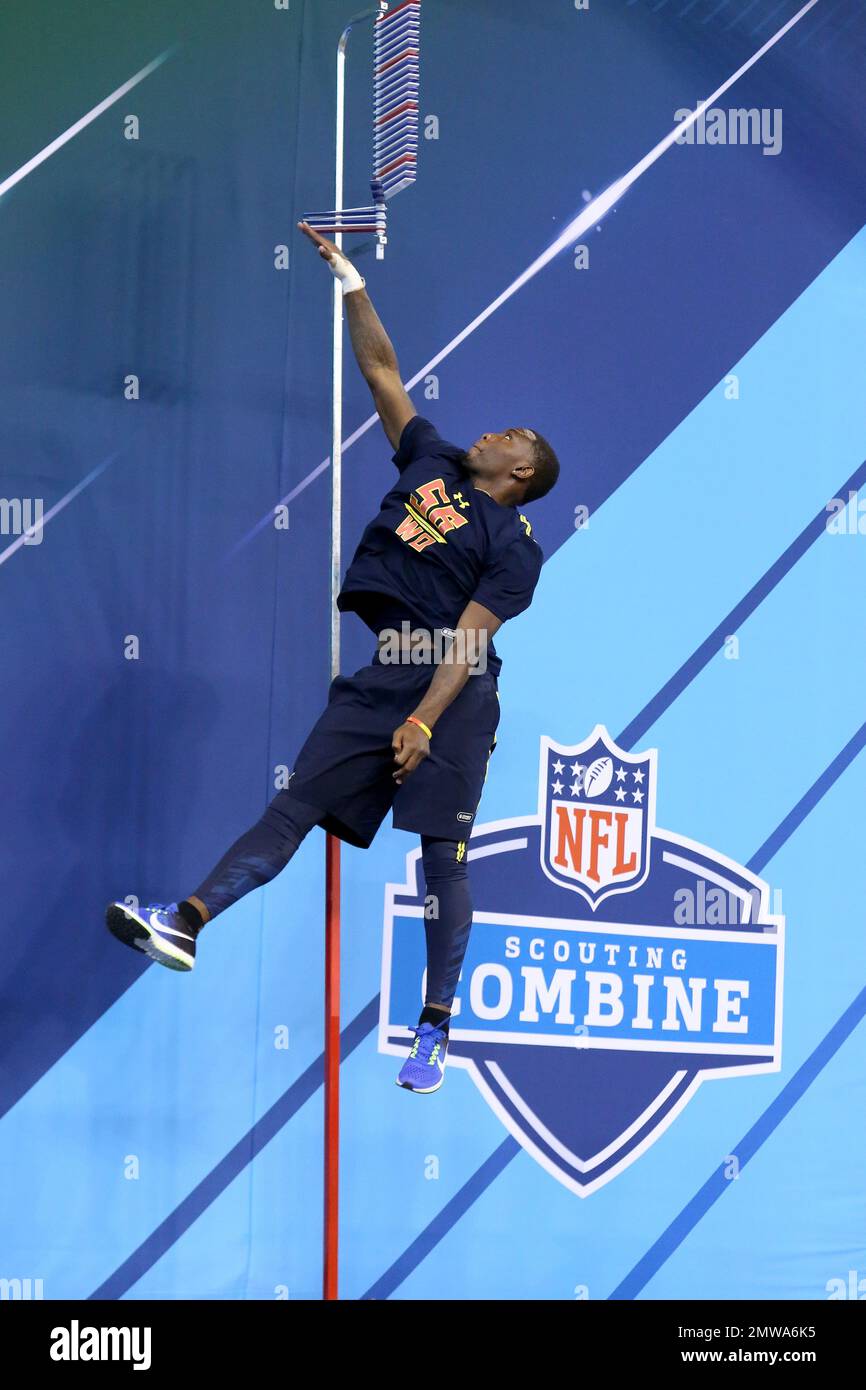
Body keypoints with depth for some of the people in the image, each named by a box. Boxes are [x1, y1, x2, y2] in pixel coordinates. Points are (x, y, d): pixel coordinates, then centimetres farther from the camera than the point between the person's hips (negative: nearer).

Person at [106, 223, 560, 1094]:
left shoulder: (514, 546, -1)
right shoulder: (430, 461, 17)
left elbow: (469, 636, -11)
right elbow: (381, 368, 19)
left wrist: (424, 721, -19)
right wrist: (350, 280, 15)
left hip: (453, 695, -6)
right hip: (377, 677, 6)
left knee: (442, 855, -5)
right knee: (295, 807, -4)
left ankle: (434, 1031, -1)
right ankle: (187, 923, -15)